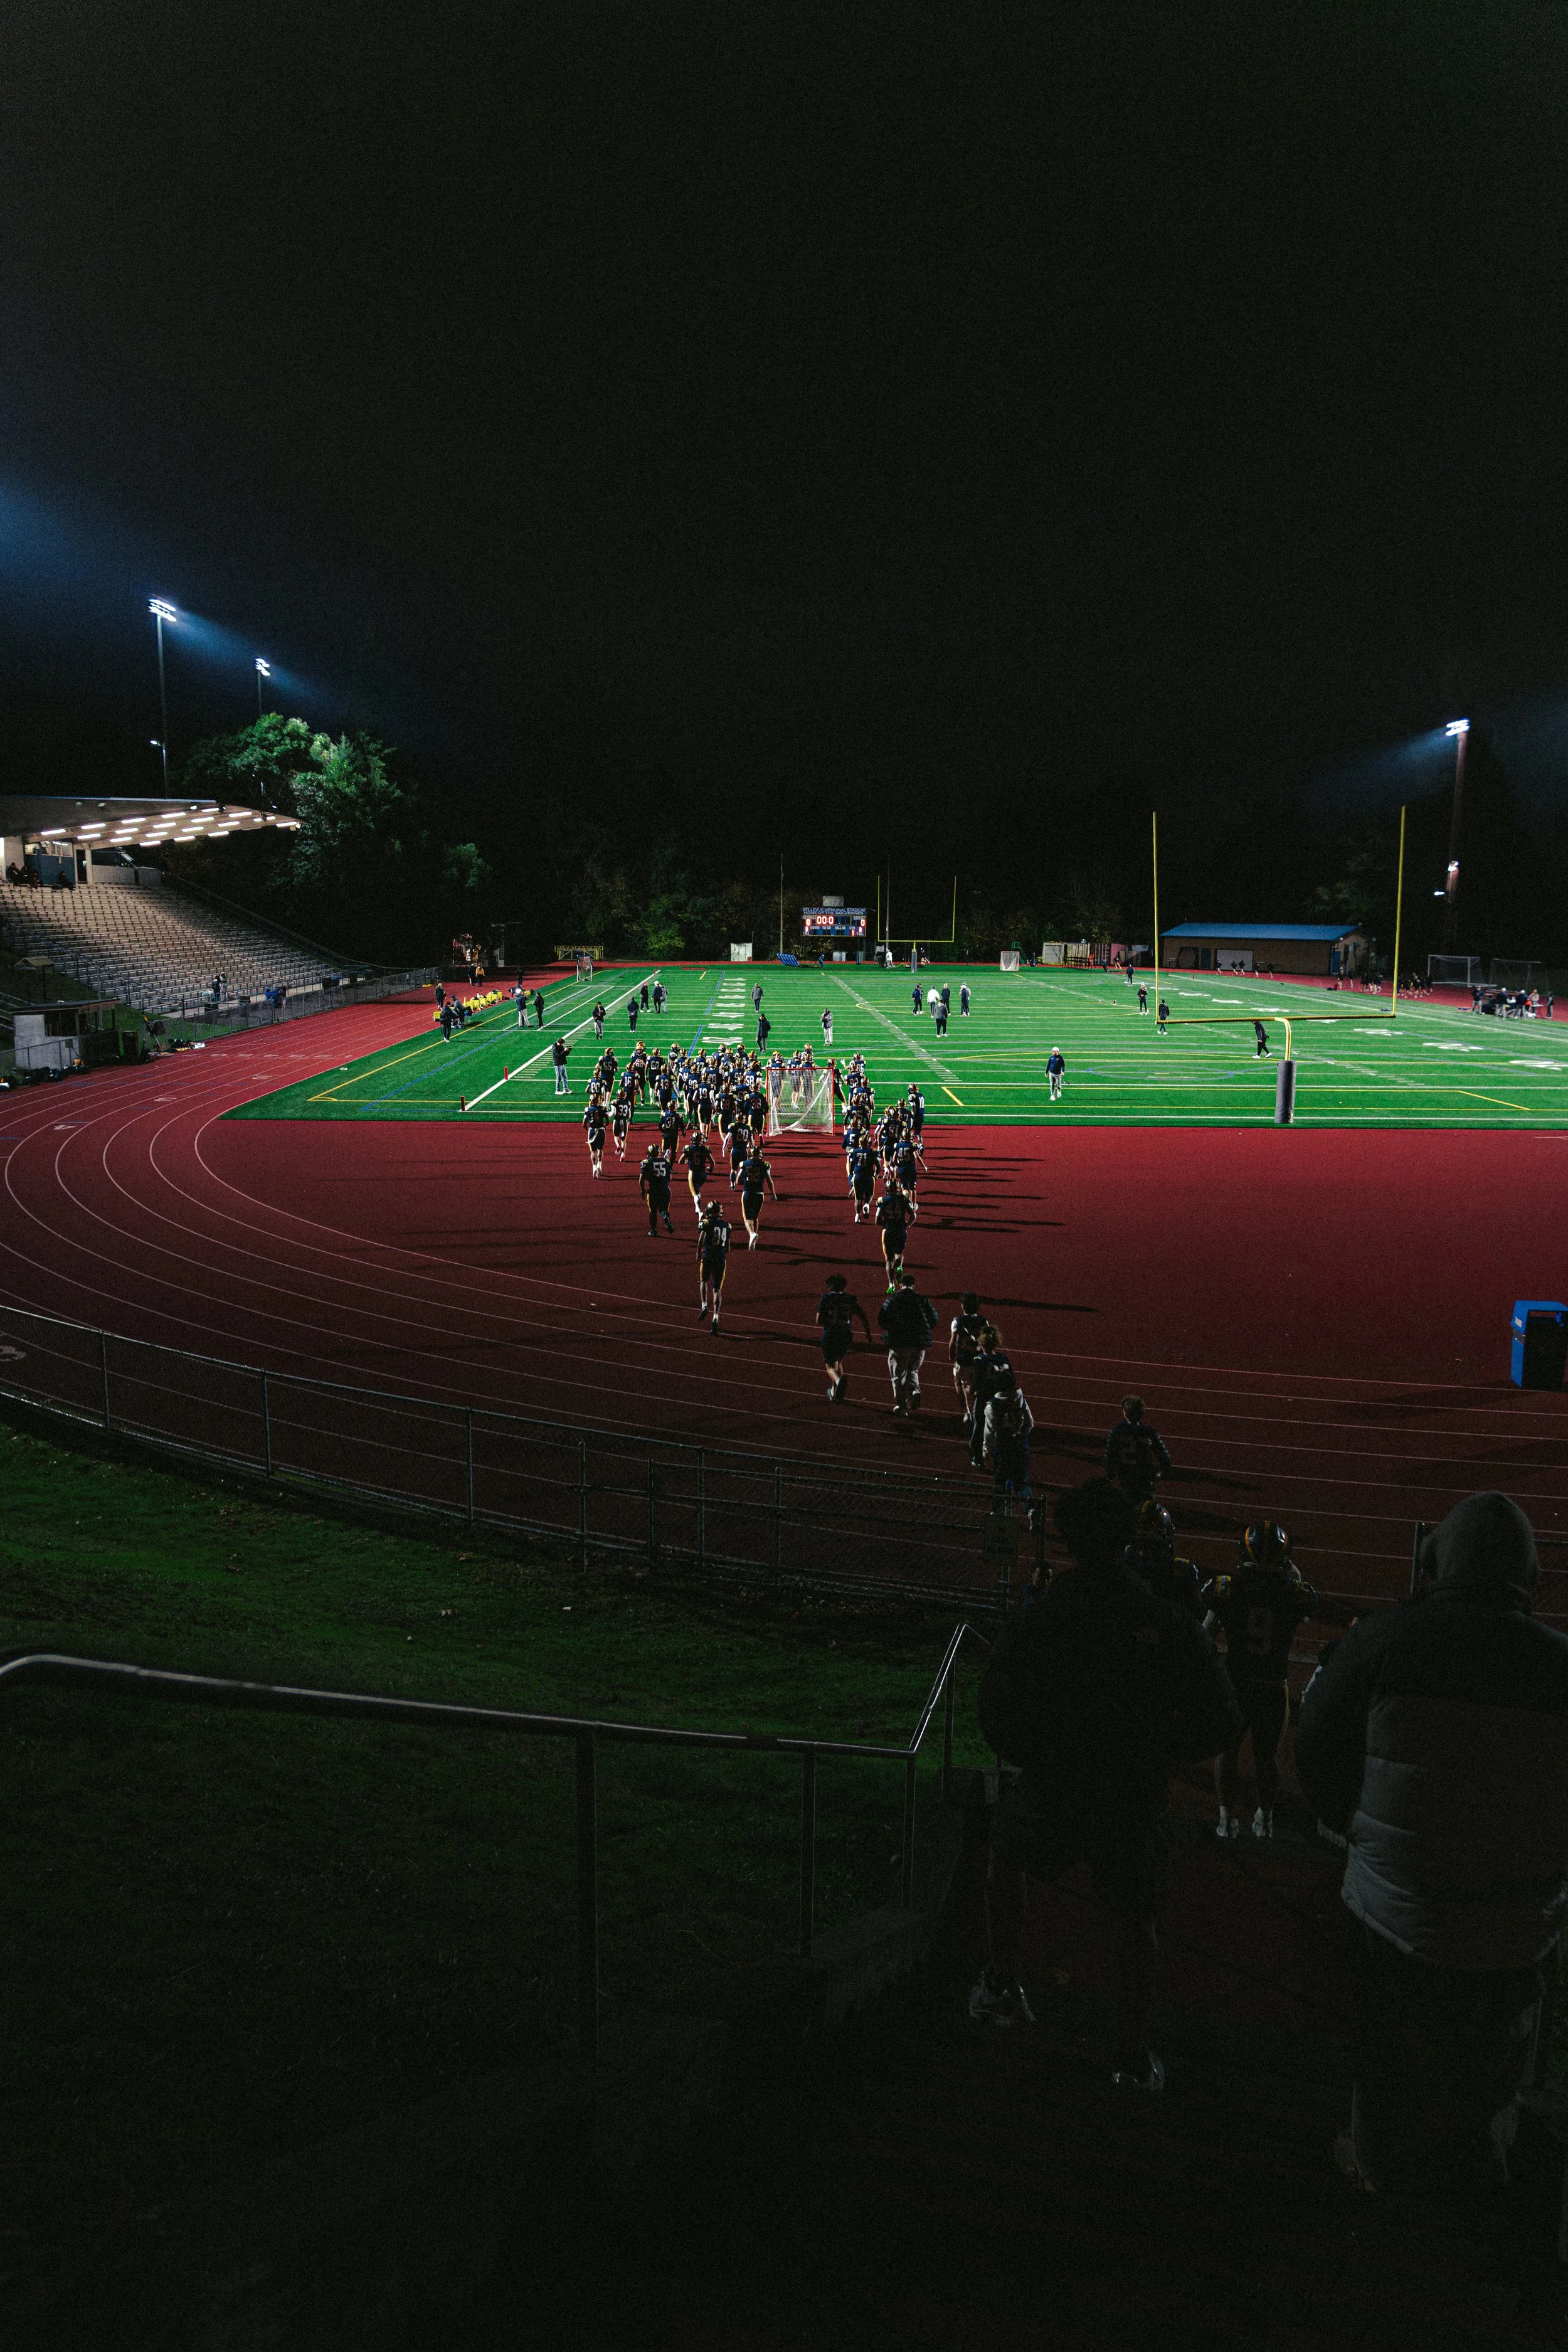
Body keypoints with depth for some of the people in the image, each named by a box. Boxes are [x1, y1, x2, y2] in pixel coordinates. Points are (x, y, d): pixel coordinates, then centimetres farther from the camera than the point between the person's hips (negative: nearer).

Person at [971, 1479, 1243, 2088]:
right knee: (1136, 1922, 20)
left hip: (1052, 1795, 0)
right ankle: (1133, 2056, 25)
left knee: (1005, 1855, 30)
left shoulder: (1034, 1620, -14)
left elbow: (997, 1717, -9)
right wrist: (1159, 1754, 9)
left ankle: (1001, 1988, 35)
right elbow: (1218, 1722, -7)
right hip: (1137, 1802, 0)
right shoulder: (1167, 1623, -12)